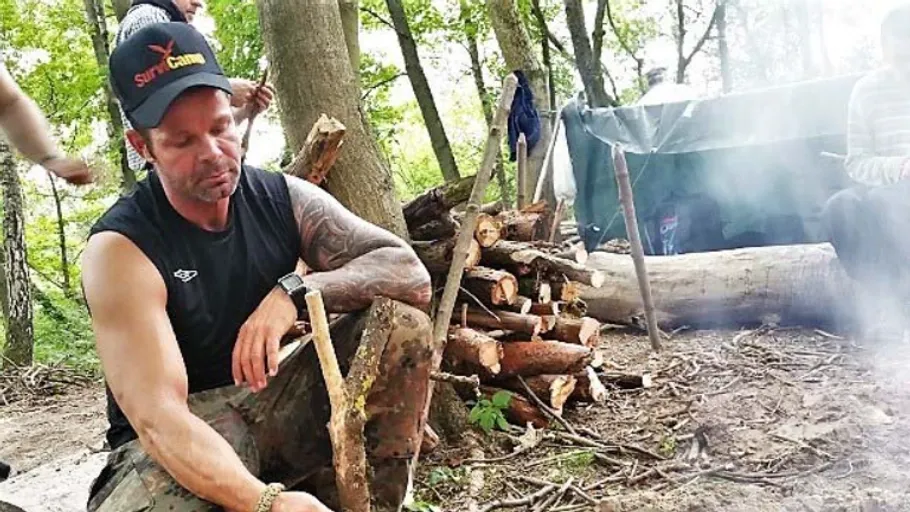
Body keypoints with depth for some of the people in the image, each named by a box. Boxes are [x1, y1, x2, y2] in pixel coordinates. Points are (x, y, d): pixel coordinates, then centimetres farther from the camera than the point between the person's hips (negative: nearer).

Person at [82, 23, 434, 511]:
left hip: (271, 403, 5)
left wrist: (296, 290, -28)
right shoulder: (120, 248, -19)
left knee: (402, 323, -16)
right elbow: (157, 415, -30)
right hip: (179, 441, -4)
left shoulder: (284, 198, -5)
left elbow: (411, 274, -11)